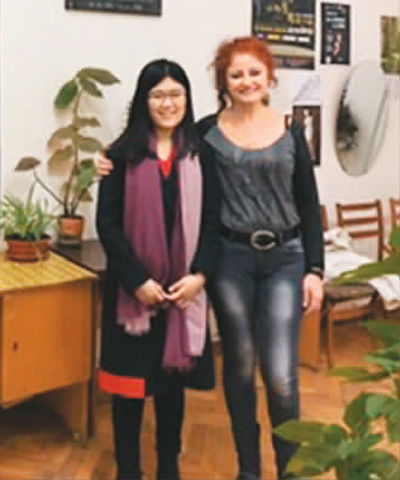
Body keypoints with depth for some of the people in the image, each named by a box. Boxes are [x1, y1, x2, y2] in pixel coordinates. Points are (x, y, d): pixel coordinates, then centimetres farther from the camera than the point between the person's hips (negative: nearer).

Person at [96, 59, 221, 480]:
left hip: (184, 287, 2)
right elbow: (107, 223, -6)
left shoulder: (200, 155, 5)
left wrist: (198, 274, -11)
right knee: (129, 379, 5)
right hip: (132, 288, -2)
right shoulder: (122, 154, -2)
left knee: (173, 376, 11)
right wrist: (138, 280, -14)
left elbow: (212, 220, 3)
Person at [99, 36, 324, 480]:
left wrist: (314, 269, 0)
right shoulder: (208, 131, 1)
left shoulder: (291, 132, 4)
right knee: (240, 365, 11)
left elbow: (309, 205, 5)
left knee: (280, 374, -4)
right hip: (230, 258, 0)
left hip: (284, 259, 0)